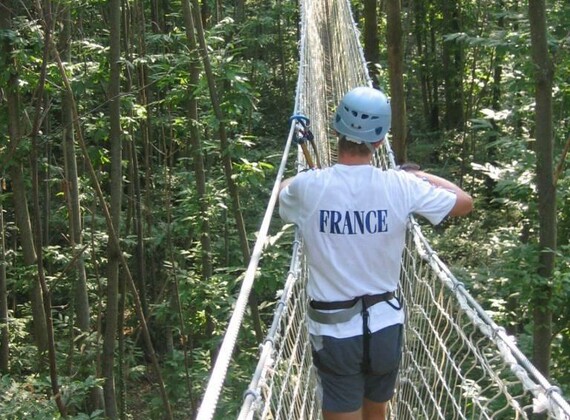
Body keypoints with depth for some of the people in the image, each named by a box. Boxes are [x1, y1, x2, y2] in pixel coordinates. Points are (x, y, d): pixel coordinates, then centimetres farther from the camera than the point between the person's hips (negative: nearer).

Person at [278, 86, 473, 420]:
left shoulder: (308, 187, -13)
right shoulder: (401, 187, -11)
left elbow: (284, 193, 13)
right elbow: (465, 202, 4)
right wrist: (420, 175, 17)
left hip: (333, 329, -2)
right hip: (385, 324, 2)